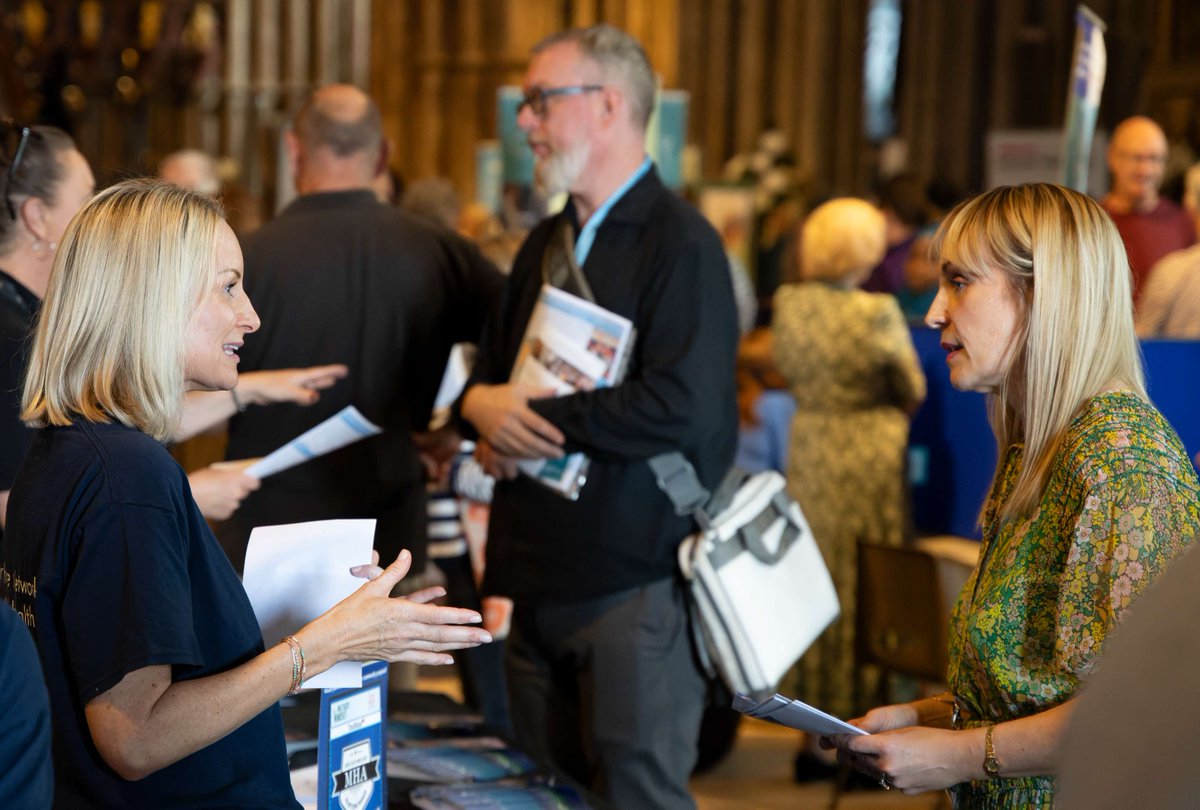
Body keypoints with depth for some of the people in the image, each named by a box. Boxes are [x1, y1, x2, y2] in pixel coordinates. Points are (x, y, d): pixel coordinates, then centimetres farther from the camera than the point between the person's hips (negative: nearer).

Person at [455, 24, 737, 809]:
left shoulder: (681, 243, -12)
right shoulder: (548, 242, 15)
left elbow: (682, 408, -24)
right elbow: (490, 366, 22)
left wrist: (531, 416, -15)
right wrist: (485, 409, -3)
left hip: (634, 584, -8)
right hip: (539, 578, 8)